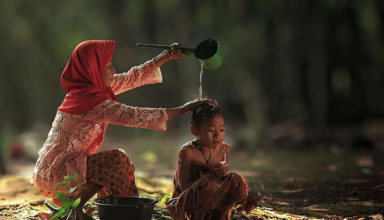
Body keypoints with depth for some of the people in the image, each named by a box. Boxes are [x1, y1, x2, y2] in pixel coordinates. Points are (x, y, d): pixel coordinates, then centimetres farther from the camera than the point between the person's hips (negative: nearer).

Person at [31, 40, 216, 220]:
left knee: (117, 165, 17)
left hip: (53, 169, 10)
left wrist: (166, 56, 10)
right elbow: (134, 116, -24)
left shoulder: (90, 87, 6)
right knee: (117, 160, -15)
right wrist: (184, 109, -20)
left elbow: (132, 78, 13)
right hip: (53, 174, -10)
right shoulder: (89, 98, -21)